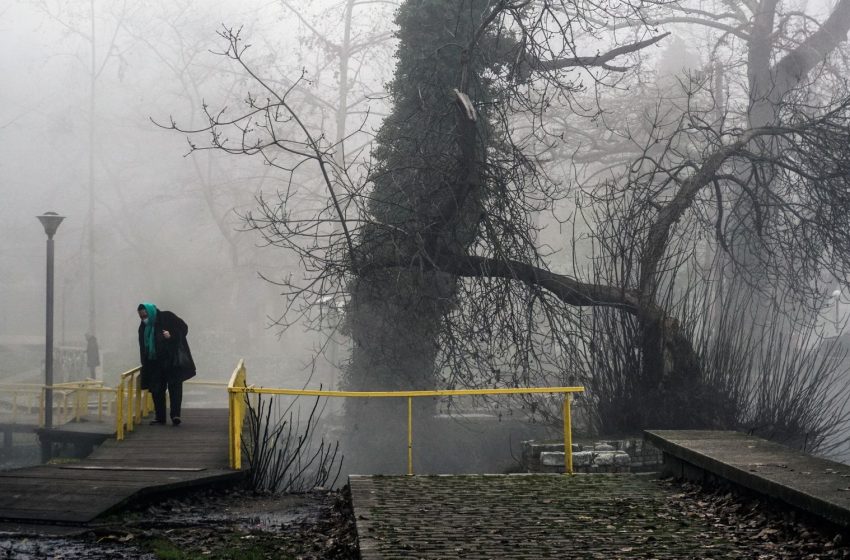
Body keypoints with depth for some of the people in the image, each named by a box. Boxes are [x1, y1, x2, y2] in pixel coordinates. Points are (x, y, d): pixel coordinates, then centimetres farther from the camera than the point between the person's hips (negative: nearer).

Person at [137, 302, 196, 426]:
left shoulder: (167, 318, -9)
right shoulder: (143, 327, 6)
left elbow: (184, 327, -6)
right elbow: (143, 348, 11)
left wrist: (172, 335, -20)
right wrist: (145, 364, 6)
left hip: (172, 361, -5)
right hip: (155, 363, 5)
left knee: (175, 386, -9)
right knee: (156, 389, 3)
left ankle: (175, 415, -14)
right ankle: (159, 416, 10)